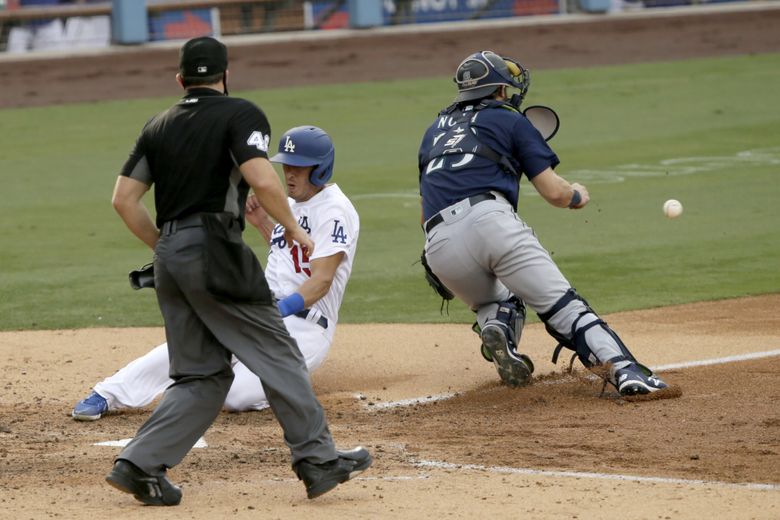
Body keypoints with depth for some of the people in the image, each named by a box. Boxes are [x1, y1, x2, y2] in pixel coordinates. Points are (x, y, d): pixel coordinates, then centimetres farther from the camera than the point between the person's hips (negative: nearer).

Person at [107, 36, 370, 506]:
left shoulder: (159, 126, 17)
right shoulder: (240, 114, -1)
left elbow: (124, 198, 13)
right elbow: (261, 178, -17)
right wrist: (294, 229, -3)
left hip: (170, 257, 7)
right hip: (214, 251, -7)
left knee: (203, 374, 11)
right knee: (277, 355, 0)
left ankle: (140, 465, 1)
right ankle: (319, 461, -1)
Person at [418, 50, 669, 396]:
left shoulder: (434, 130, 31)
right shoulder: (510, 121, 17)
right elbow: (553, 192, 10)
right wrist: (578, 197, 31)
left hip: (438, 247, 4)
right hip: (490, 221, -4)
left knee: (495, 302, 30)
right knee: (562, 305, -8)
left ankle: (495, 328, -4)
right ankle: (624, 370, -28)